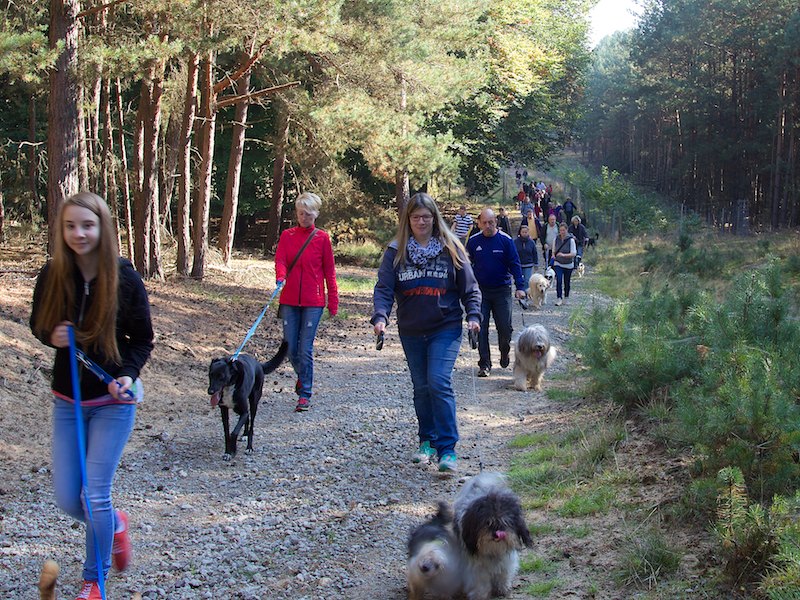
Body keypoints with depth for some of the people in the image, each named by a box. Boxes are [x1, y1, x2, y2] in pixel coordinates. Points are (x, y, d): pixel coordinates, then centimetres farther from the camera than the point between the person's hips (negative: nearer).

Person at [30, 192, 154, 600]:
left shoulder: (124, 278, -13)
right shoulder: (52, 276, -7)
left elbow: (143, 340, -3)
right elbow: (38, 324, 8)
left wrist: (128, 374, -21)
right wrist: (51, 337, -15)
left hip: (113, 401, -3)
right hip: (67, 401, 3)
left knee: (95, 495, -4)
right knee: (67, 500, 5)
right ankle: (115, 524, 39)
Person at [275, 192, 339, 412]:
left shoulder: (322, 238, 3)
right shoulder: (287, 236, 8)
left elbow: (329, 271, 4)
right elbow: (280, 260, -3)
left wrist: (333, 301, 1)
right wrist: (281, 276, -26)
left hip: (313, 302, -2)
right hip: (289, 301, 3)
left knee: (306, 349, -6)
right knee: (291, 347, 5)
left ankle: (305, 394, 3)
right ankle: (302, 376, 35)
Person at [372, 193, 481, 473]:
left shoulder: (450, 248, -1)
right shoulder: (396, 251, 2)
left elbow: (469, 287, 3)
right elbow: (384, 288, -5)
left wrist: (473, 315, -10)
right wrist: (380, 316, -21)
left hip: (446, 328, -3)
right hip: (411, 331, 3)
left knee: (439, 382, -16)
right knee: (421, 387, 12)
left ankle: (447, 449, -12)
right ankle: (427, 441, 28)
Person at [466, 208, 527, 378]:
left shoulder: (506, 240, -4)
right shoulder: (473, 241, 1)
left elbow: (515, 264, -3)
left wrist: (520, 287, -12)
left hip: (502, 291, -1)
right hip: (480, 291, 1)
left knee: (505, 327, 1)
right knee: (481, 329, -4)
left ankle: (504, 353, 30)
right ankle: (484, 364, 3)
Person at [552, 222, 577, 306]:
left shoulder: (571, 240, -12)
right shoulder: (556, 239, -1)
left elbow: (573, 253, -16)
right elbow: (554, 250, 15)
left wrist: (563, 255, -30)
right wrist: (553, 255, -7)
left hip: (568, 265, -1)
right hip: (558, 264, 1)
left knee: (566, 282, 10)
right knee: (558, 280, -13)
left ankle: (566, 297, 30)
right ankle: (559, 298, -12)